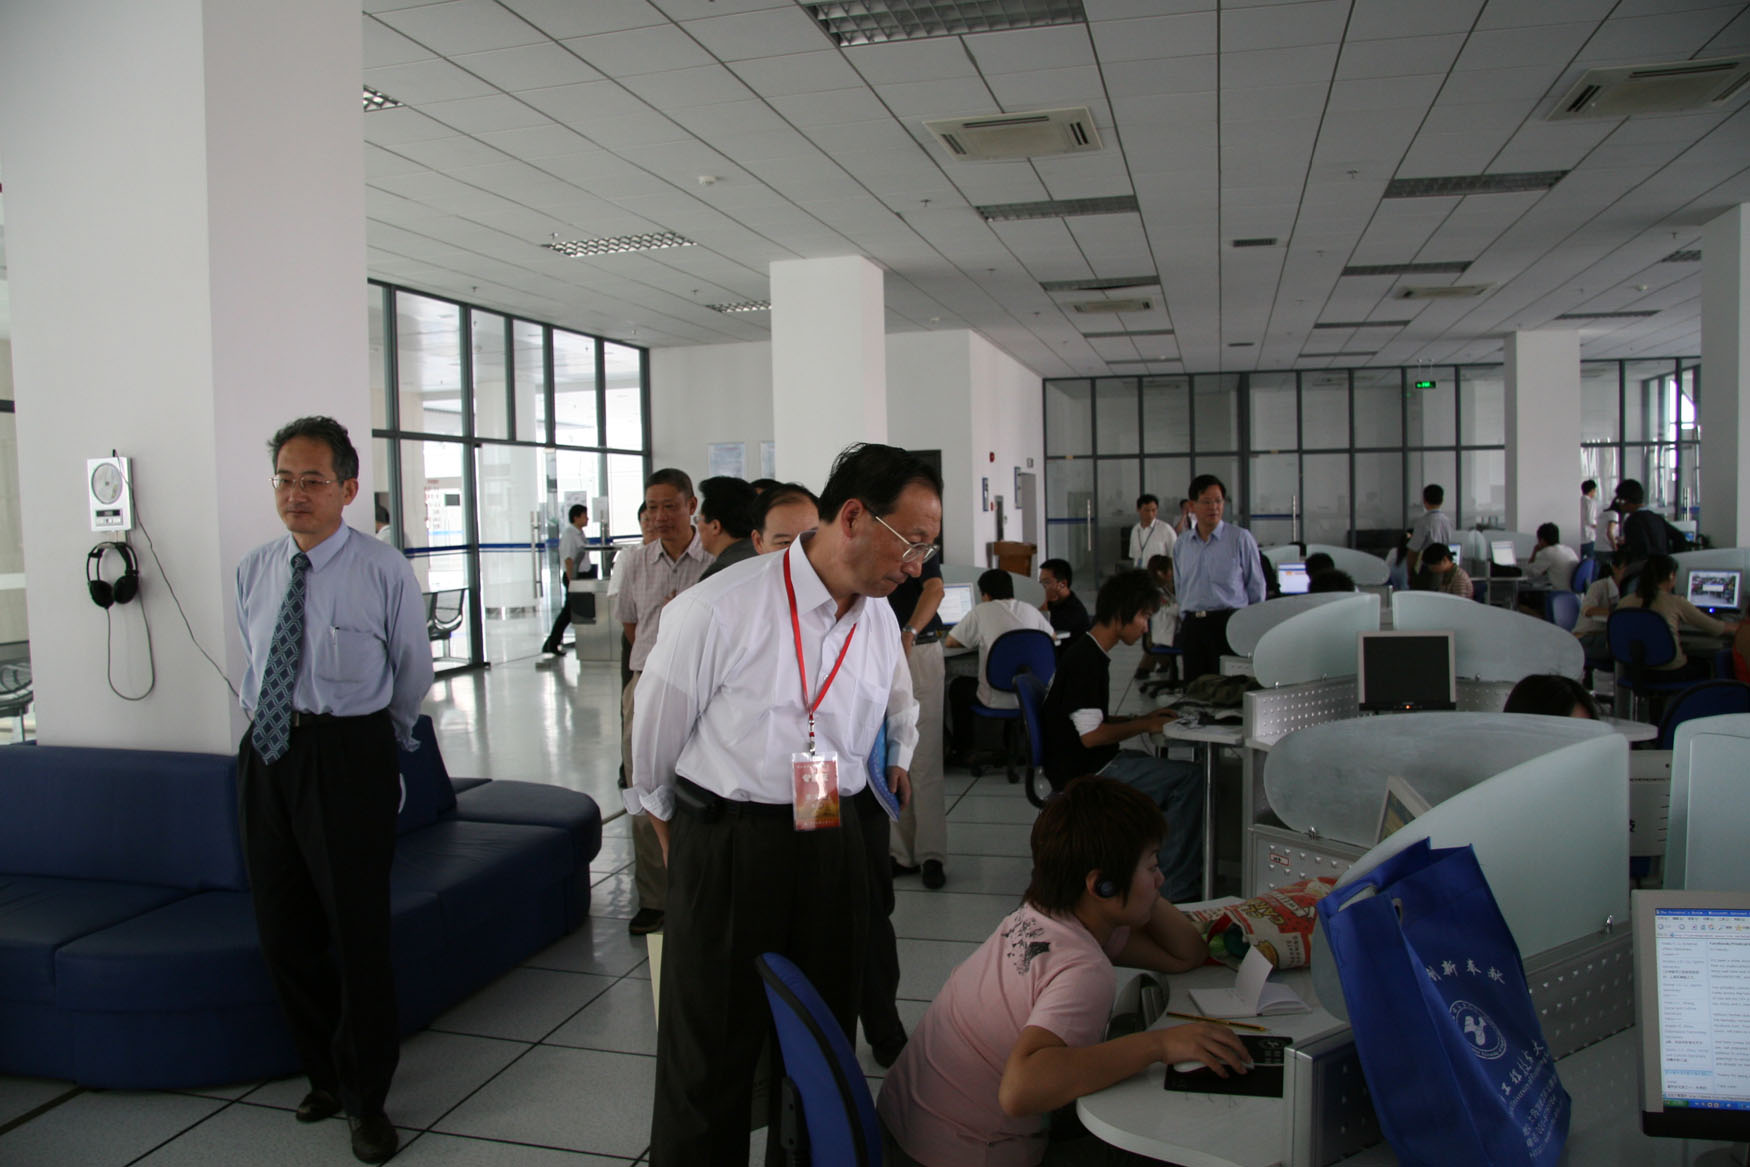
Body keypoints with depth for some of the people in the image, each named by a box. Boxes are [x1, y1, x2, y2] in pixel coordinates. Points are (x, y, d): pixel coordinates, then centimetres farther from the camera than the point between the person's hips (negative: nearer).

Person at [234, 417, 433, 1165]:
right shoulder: (254, 570, 5)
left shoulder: (385, 573, -10)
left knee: (357, 931, 2)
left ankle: (364, 1098, 22)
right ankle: (325, 1072, 36)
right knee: (283, 931, 14)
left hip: (350, 754, -5)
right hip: (267, 753, 5)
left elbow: (413, 672, 4)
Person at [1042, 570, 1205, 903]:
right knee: (1191, 778, -14)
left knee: (1180, 776, 13)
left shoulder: (1086, 652, 13)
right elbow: (1091, 735, -22)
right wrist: (1144, 726, -9)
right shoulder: (1087, 659, -19)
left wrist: (1142, 718, 10)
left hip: (1092, 766, 11)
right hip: (1084, 772, -11)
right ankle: (1176, 890, -7)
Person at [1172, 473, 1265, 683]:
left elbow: (1256, 586, 3)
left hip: (1229, 622, -4)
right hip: (1192, 625, 4)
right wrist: (1185, 620, 14)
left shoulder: (1241, 538, -2)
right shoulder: (1183, 543, 11)